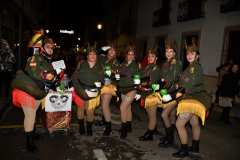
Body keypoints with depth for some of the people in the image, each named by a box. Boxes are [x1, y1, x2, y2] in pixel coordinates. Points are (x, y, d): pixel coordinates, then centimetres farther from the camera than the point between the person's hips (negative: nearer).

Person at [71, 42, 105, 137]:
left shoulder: (100, 67, 6)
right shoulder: (81, 65, 5)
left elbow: (102, 79, 11)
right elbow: (74, 76, 5)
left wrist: (100, 83, -12)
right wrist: (78, 87, -6)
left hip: (93, 93, 0)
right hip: (81, 92, 1)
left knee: (90, 112, 2)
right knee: (81, 109, 13)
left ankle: (89, 128, 27)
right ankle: (81, 127, 32)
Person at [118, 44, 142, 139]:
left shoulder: (137, 65, 1)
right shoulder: (122, 64, 11)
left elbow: (140, 77, 6)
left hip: (132, 89, -5)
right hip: (123, 89, 5)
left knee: (123, 107, -16)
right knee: (127, 107, 15)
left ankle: (124, 129, -5)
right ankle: (128, 127, 30)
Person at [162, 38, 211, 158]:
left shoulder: (196, 68, -17)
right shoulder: (191, 67, 11)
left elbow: (188, 87, -26)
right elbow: (183, 84, 10)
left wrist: (171, 96, -29)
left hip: (193, 100, -9)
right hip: (190, 99, 9)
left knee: (179, 124, -7)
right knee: (194, 123, 21)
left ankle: (184, 151, 8)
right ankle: (195, 147, 37)